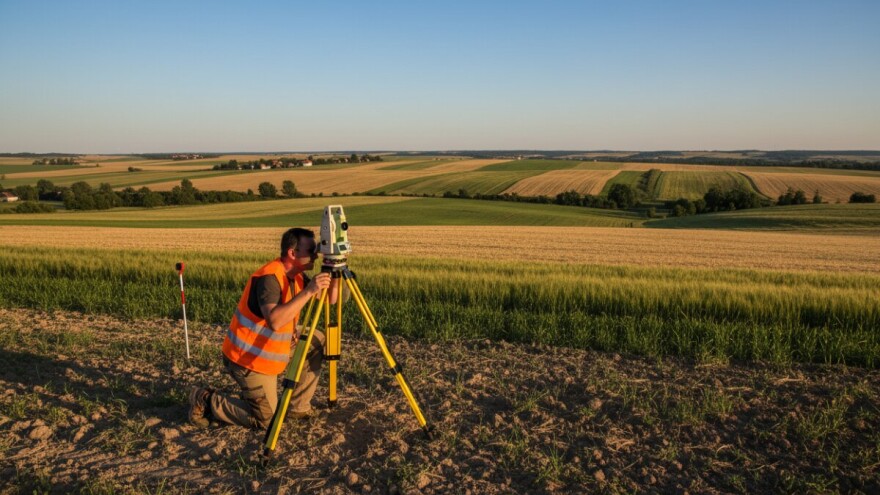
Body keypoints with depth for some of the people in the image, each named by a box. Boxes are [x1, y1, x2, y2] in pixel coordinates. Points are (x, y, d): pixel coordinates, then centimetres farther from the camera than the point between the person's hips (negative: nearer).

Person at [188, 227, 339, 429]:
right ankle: (205, 401, 12)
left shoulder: (296, 276, 1)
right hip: (248, 358, -9)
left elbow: (329, 300, 4)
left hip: (270, 350, 9)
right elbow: (274, 320, -40)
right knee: (265, 419, -1)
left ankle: (298, 407, 13)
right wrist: (308, 292, -39)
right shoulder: (269, 277, -25)